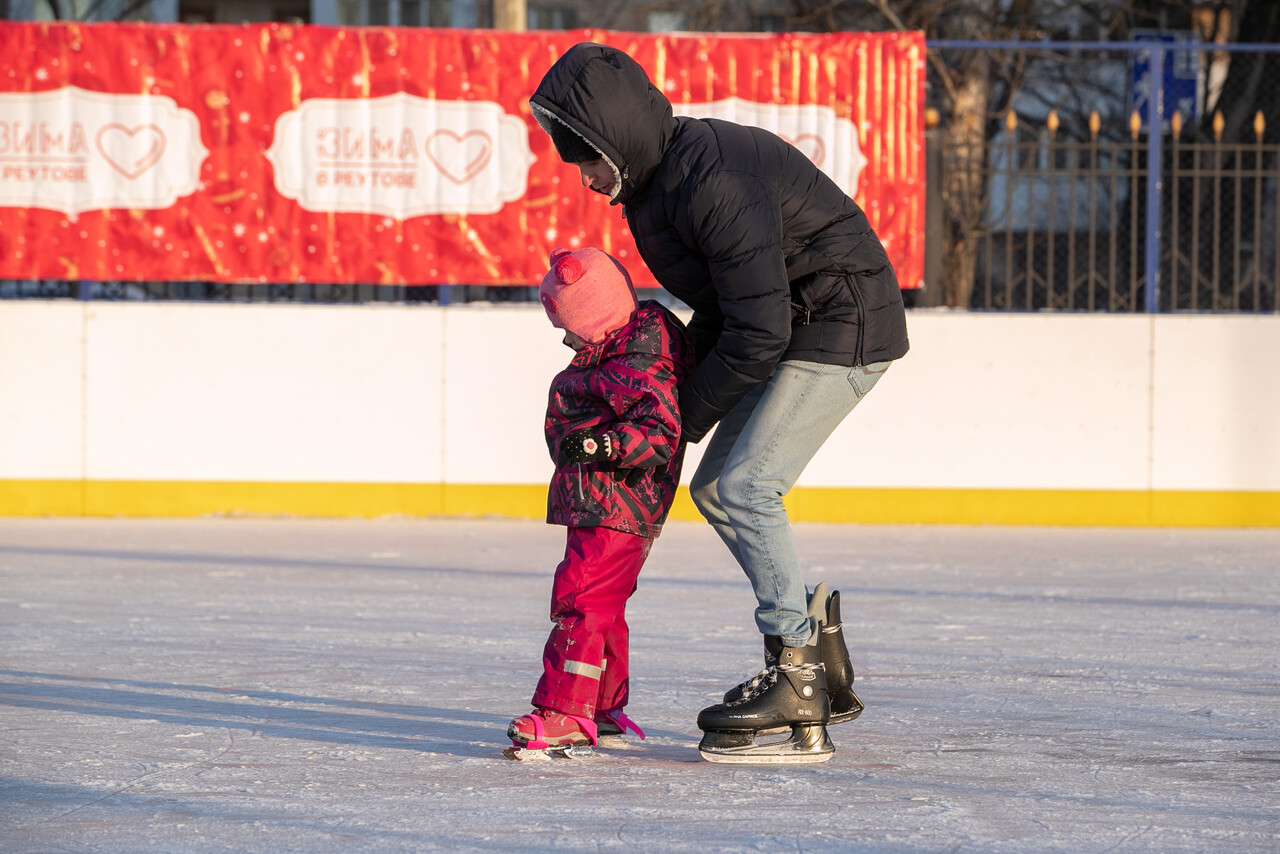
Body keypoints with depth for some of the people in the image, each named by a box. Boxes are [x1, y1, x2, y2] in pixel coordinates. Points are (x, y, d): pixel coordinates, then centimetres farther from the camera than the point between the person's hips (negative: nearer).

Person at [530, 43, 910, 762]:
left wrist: (691, 414, -14)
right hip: (786, 322, 10)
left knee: (745, 487, -17)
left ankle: (796, 682, -12)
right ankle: (820, 651, 14)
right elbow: (720, 311, 15)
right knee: (714, 487, 8)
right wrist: (685, 389, 2)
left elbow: (759, 331, -26)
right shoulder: (655, 180, 5)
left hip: (844, 323, -10)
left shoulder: (719, 178, -27)